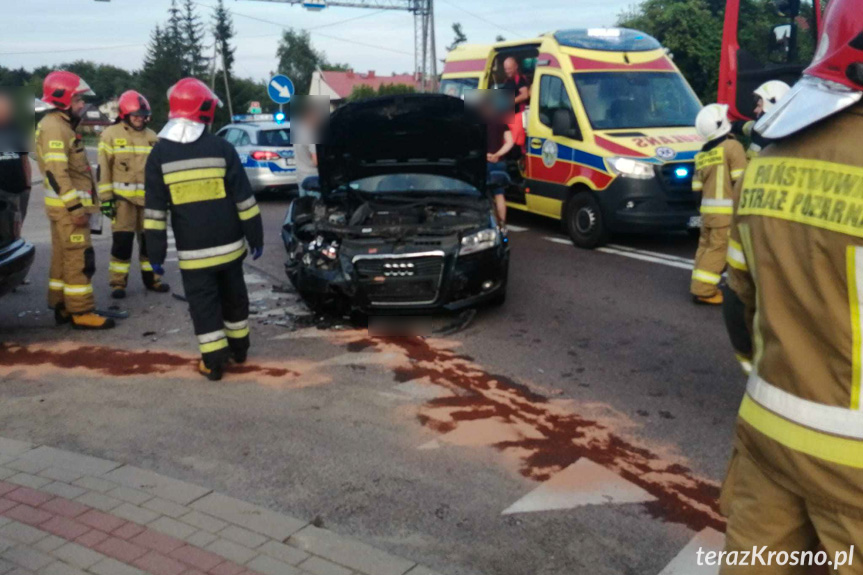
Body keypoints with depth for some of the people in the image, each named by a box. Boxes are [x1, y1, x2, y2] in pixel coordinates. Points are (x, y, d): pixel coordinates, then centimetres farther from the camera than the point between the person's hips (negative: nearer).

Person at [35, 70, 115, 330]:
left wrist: (79, 205, 23)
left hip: (69, 204, 11)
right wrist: (75, 207, -24)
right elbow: (56, 173, -23)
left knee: (64, 257, 14)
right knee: (79, 258, -9)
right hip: (67, 205, -11)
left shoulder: (63, 125, 18)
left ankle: (63, 307, 21)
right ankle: (81, 312, -5)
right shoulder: (54, 127, -15)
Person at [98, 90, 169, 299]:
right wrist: (106, 197, -9)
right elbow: (103, 168, -4)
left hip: (148, 197, 4)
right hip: (123, 196, -4)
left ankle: (151, 278, 22)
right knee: (122, 240, -5)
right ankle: (118, 283, 4)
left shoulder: (152, 137, 12)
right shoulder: (111, 134, -2)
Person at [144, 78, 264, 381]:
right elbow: (244, 198, -2)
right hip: (229, 244, 2)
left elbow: (155, 209, -4)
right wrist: (255, 236, 5)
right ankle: (238, 347, 33)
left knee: (204, 305, 6)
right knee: (233, 296, 19)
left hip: (192, 251, -1)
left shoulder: (159, 154, -2)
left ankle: (214, 362, 6)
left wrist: (156, 253, 0)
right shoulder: (222, 148, -3)